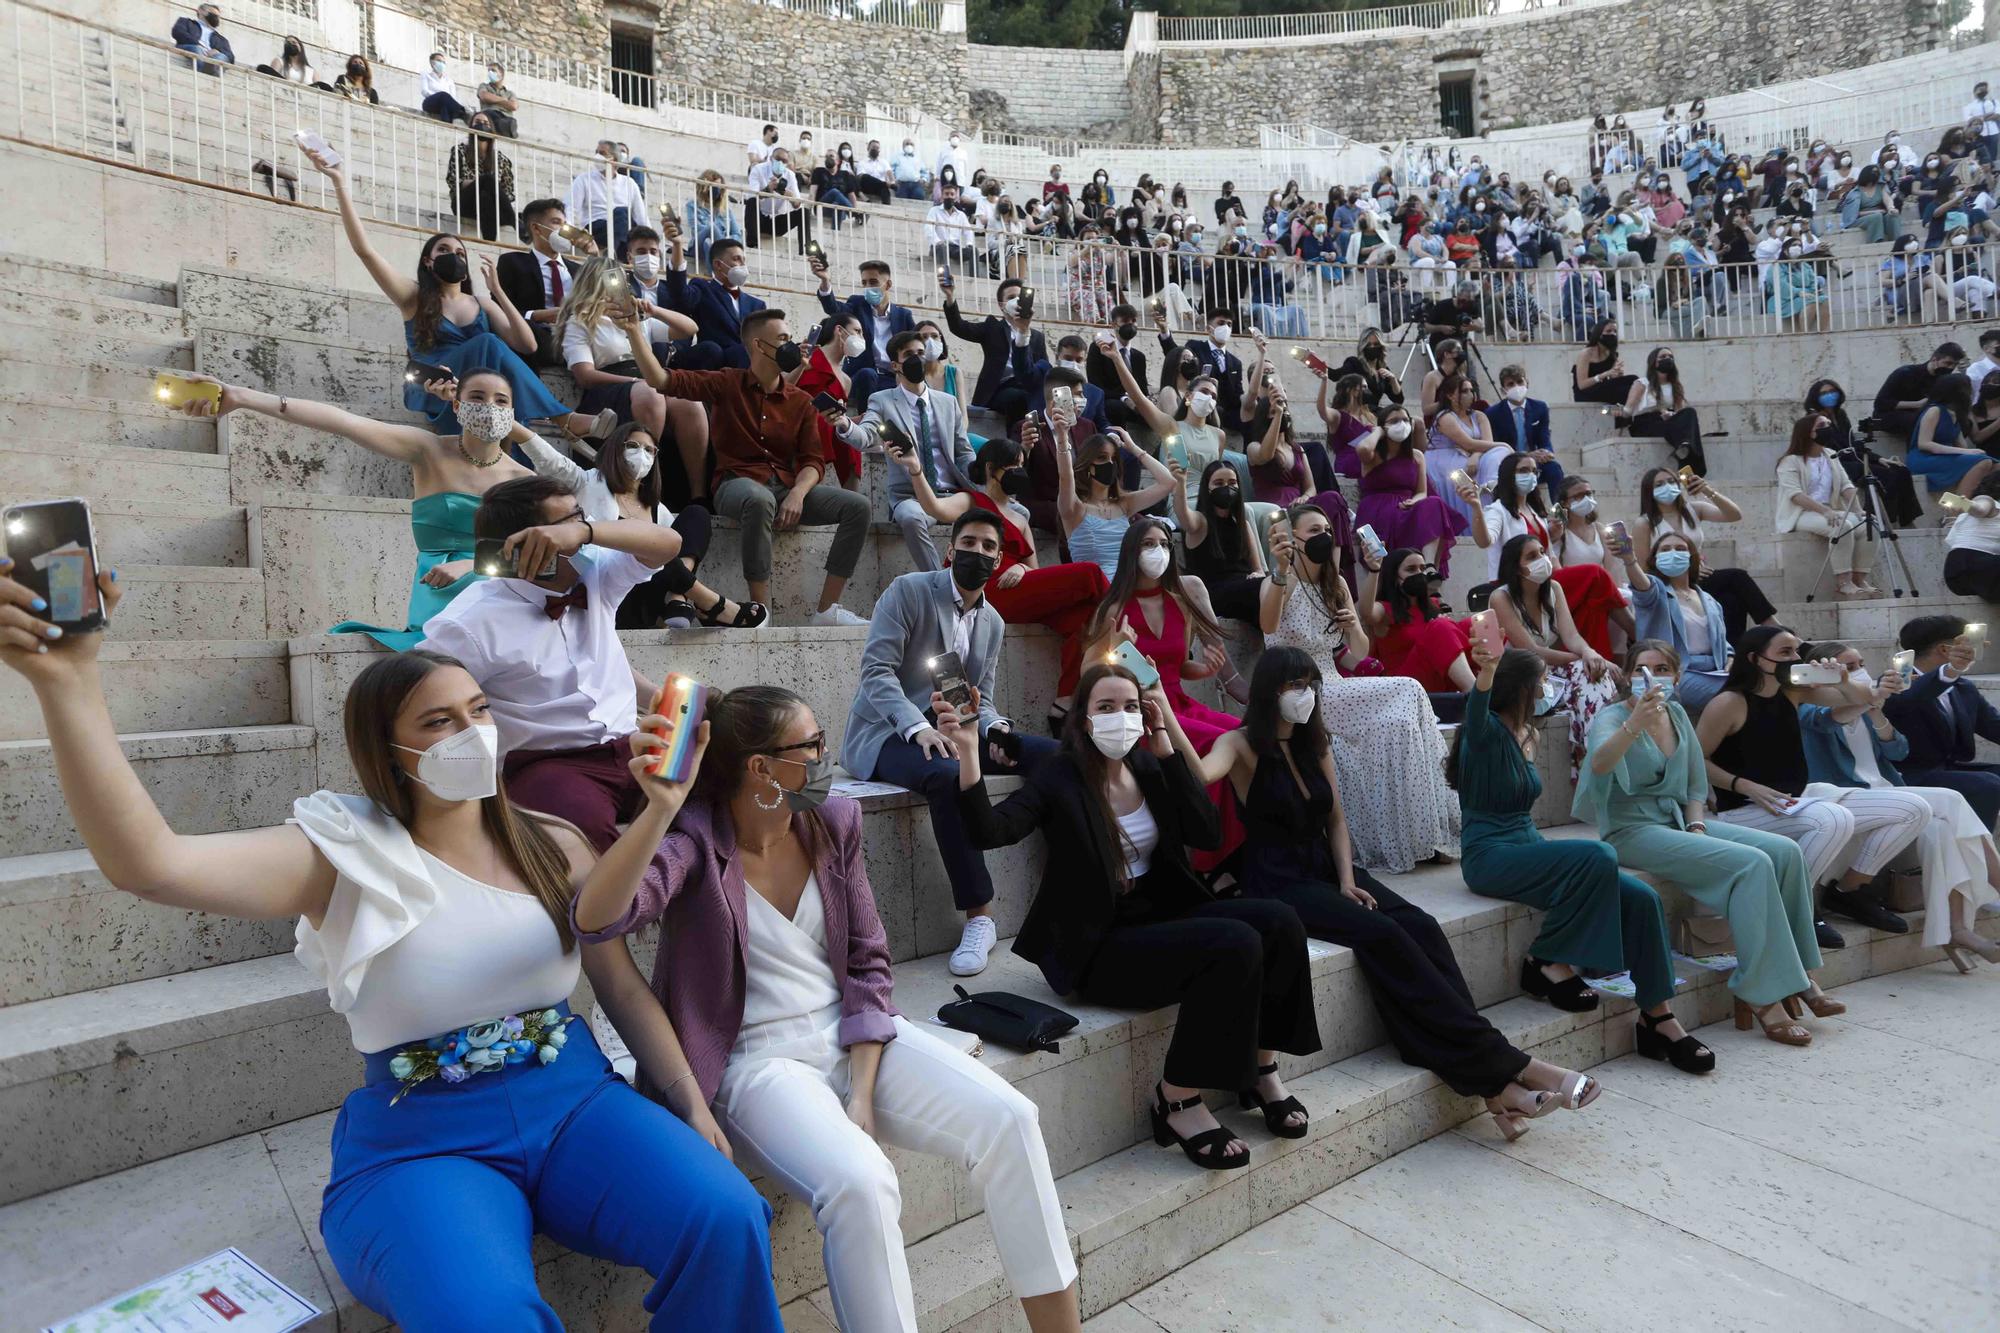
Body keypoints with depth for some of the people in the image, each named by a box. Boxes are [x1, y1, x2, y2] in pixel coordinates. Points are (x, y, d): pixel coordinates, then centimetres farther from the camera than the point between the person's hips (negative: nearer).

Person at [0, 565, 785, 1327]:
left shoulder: (544, 844, 6)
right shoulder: (348, 856, -7)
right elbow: (147, 862, -19)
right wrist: (65, 682, -29)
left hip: (571, 1100, 3)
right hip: (419, 1139, -2)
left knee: (725, 1222, -22)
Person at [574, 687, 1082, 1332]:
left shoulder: (834, 822, 2)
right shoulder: (694, 837, -12)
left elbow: (867, 962, 3)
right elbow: (596, 920, -31)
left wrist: (862, 1093, -8)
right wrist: (660, 809, -44)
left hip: (853, 1037, 5)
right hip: (757, 1059, -4)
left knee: (1008, 1120, -16)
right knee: (859, 1182, -34)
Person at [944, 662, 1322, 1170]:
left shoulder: (1149, 766, 9)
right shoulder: (1060, 777, -7)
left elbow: (1208, 834, -2)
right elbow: (989, 831, -22)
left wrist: (1166, 748, -6)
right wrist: (968, 753, -37)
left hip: (1164, 914, 6)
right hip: (1100, 946, -6)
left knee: (1279, 922, -16)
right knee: (1235, 945, -26)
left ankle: (1262, 1069, 4)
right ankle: (1177, 1101, -10)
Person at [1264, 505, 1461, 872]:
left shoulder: (1336, 584, 13)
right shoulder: (1279, 582, -6)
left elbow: (1358, 655, 12)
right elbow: (1268, 627, -31)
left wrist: (1354, 626, -9)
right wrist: (1280, 573, -44)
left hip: (1332, 689, 6)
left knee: (1397, 721, -20)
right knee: (1406, 692, -19)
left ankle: (1415, 836, -9)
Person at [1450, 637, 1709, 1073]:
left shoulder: (1521, 734, 16)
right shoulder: (1487, 731, -10)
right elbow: (1477, 712, -40)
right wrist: (1486, 671, -58)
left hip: (1526, 844, 9)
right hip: (1491, 855, -9)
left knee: (1641, 898, -10)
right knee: (1597, 857, -32)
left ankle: (1657, 1020, 0)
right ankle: (1548, 963, -15)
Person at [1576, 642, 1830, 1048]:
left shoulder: (1677, 714, 11)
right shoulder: (1613, 716, -10)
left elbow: (1695, 785, 18)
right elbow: (1599, 763, -34)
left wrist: (1697, 827, 0)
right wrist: (1636, 721, -49)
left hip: (1680, 821, 7)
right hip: (1632, 830, -7)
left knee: (1785, 851, -11)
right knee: (1752, 864, -23)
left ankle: (1798, 975, -1)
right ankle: (1762, 999, -17)